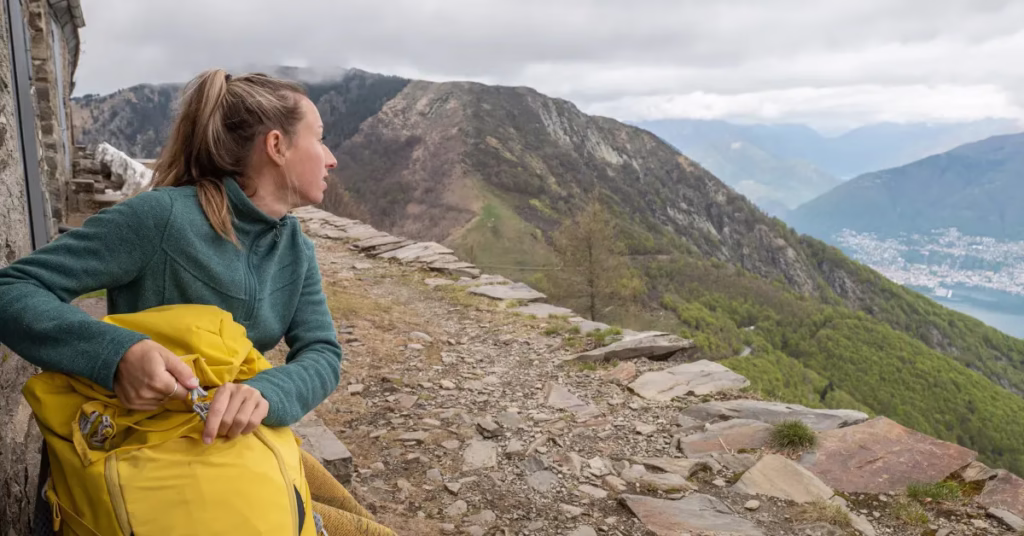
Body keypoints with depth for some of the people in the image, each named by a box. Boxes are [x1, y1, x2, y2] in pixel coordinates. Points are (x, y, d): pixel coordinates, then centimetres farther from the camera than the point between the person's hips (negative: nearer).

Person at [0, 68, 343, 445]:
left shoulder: (296, 250, -3)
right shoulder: (163, 216, -23)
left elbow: (322, 353, -11)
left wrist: (266, 393, -33)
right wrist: (118, 353, -40)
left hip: (234, 440, 5)